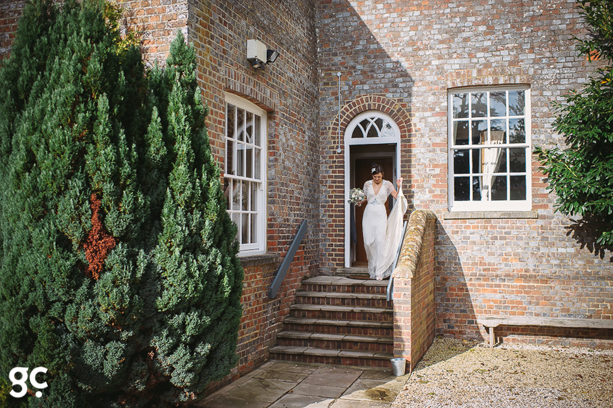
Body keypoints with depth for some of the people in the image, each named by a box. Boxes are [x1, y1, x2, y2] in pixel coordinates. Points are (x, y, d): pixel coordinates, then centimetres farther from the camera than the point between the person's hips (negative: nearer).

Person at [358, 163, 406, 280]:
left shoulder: (387, 184, 2)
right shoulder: (367, 184, 7)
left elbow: (397, 197, -4)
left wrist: (399, 186, -18)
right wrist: (360, 202, -1)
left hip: (381, 214, -2)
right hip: (369, 214, 2)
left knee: (380, 241, -14)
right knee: (369, 242, -2)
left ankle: (380, 271, -10)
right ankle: (372, 269, 14)